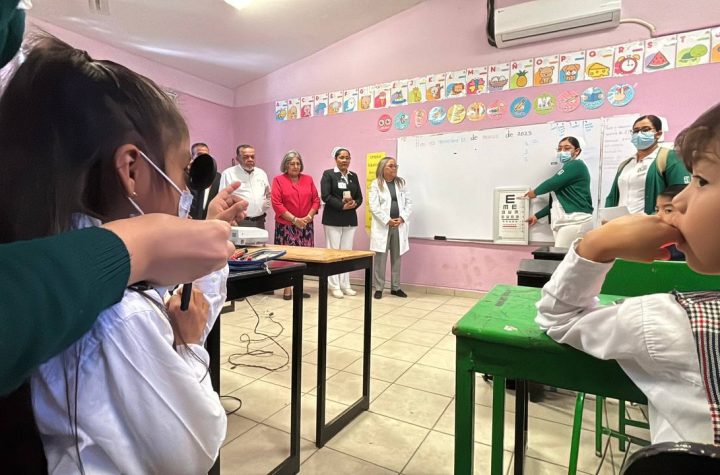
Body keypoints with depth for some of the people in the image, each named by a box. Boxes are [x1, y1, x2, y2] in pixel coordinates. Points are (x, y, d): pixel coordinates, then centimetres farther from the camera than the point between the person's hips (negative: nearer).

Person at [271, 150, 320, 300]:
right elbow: (277, 203, -8)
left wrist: (308, 217, -6)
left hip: (305, 225, 3)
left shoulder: (308, 179, 10)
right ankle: (287, 288, 8)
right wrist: (294, 219, -12)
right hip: (286, 225, -3)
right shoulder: (278, 180, 0)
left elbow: (316, 200, 8)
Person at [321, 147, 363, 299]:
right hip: (333, 219, -5)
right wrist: (342, 205, -19)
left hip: (350, 220, 5)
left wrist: (354, 204, -11)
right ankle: (334, 286, 9)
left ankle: (345, 285, 18)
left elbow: (360, 197, 11)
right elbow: (325, 196, -12)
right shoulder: (328, 174, -2)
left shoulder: (353, 176, 14)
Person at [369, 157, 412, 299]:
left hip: (399, 226, 4)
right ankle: (379, 288, 7)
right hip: (382, 226, -4)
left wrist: (402, 218, -8)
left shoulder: (401, 183, 12)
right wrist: (387, 221, -15)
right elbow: (374, 206, -8)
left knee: (397, 257, 10)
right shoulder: (376, 184, 0)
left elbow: (409, 203, 8)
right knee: (380, 257, -2)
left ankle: (395, 287, 20)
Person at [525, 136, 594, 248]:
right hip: (563, 221, 9)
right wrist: (537, 216, 23)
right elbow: (556, 201, 25)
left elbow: (553, 183, -12)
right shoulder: (567, 169, 25)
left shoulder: (576, 165, -3)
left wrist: (535, 192, 7)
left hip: (575, 220, -9)